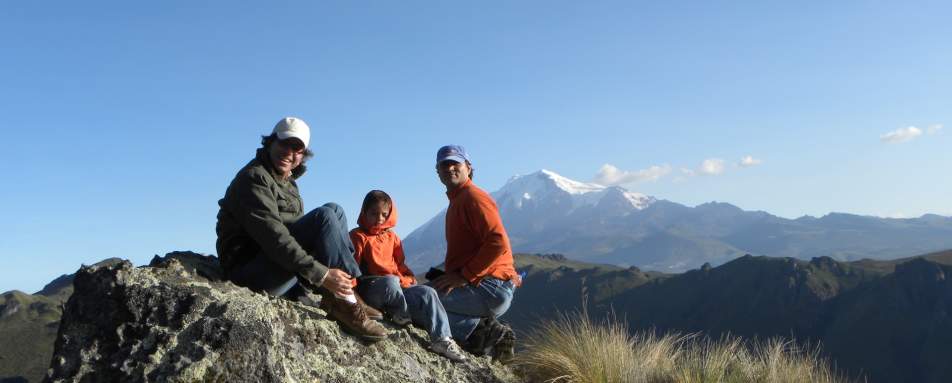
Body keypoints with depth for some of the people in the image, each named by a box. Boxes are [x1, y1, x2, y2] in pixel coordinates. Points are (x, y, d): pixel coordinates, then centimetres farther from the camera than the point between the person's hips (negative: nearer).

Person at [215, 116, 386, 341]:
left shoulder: (287, 182, 19)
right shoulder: (254, 177, -11)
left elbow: (297, 233, 15)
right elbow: (272, 236, -24)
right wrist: (321, 274, -30)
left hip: (278, 268, 9)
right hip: (249, 269, -9)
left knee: (335, 214, 3)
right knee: (327, 215, -21)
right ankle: (344, 303, -22)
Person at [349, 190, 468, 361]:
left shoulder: (392, 237, 22)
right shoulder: (358, 236, 3)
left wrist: (409, 279, 3)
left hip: (398, 286, 6)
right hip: (370, 288, -6)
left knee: (428, 292, -14)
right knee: (391, 282, -39)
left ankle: (441, 339, -19)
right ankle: (404, 313, -12)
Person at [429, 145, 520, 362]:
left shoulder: (473, 197, -6)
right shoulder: (456, 201, 24)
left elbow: (498, 242, -19)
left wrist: (464, 276, -18)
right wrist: (450, 275, 8)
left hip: (490, 286, -10)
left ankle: (482, 332, -9)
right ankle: (486, 330, 5)